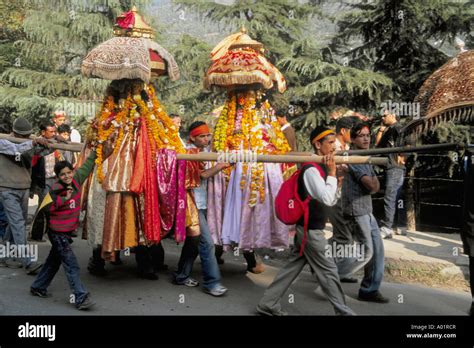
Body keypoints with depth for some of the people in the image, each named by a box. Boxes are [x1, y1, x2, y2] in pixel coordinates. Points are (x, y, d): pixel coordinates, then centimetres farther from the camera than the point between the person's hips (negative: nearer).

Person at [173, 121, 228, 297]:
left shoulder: (205, 150, 13)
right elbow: (203, 174, -19)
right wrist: (220, 165, -22)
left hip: (202, 203, 9)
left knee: (194, 241, 15)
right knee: (207, 242, -11)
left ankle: (182, 276, 27)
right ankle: (212, 282, -4)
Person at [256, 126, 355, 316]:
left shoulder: (320, 167, 12)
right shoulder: (312, 169, -18)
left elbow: (331, 201, 16)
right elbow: (327, 199, -23)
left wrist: (336, 179, 2)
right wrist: (332, 174, -14)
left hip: (307, 227, 10)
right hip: (311, 230, -10)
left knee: (292, 267, 12)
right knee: (328, 271, 2)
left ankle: (267, 304, 17)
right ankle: (343, 311, 15)